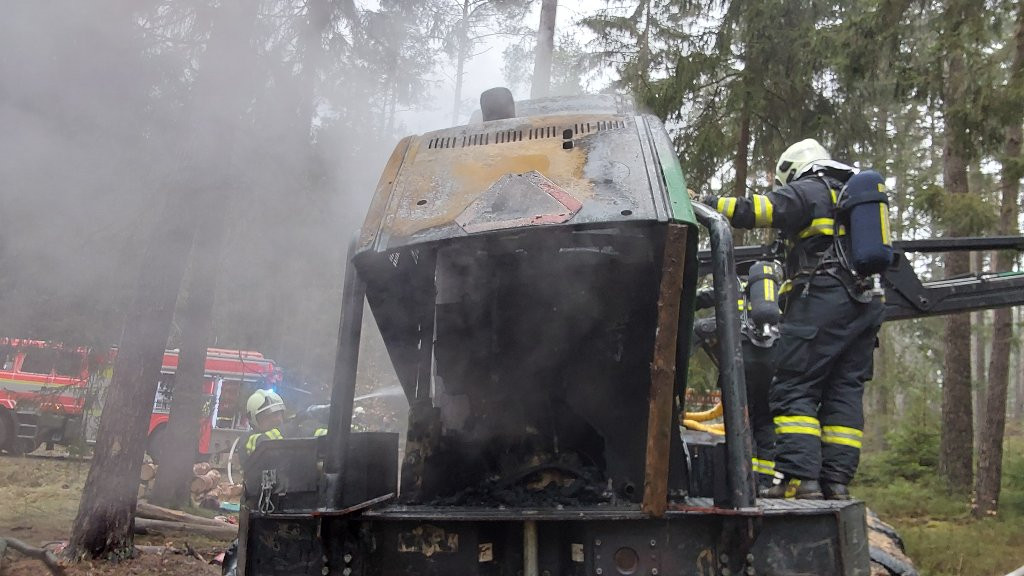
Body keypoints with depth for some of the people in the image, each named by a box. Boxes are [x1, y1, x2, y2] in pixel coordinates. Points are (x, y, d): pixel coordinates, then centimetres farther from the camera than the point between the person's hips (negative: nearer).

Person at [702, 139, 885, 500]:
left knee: (794, 390, -9)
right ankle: (836, 481, 2)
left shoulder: (807, 190, 3)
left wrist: (705, 204, -7)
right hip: (866, 304, 8)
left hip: (822, 299, -8)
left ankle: (800, 477, -18)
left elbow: (758, 210, -11)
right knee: (844, 392, 5)